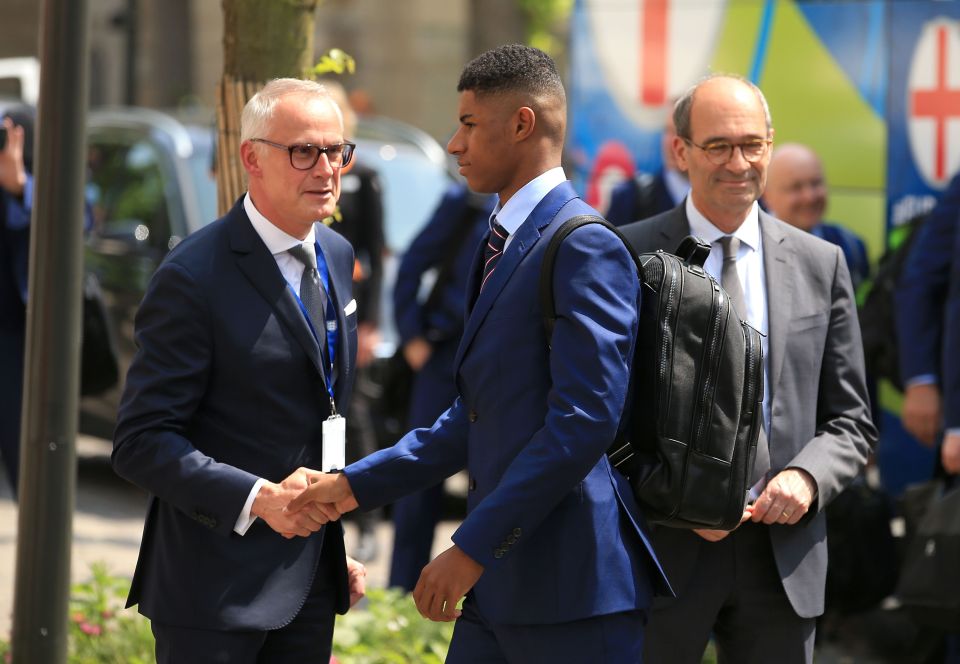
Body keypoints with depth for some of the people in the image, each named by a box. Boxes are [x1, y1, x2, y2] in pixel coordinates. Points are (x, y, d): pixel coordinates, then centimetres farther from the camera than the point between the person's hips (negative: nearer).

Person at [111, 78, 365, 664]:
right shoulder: (193, 278, -14)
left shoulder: (337, 255, 10)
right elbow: (142, 443, -16)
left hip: (312, 586, 7)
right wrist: (258, 498, -26)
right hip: (215, 588, -7)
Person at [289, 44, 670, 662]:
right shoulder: (502, 246, 20)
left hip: (573, 588, -9)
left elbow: (583, 422, -20)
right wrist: (357, 484, 17)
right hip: (501, 586, 9)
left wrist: (474, 547, -20)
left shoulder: (586, 248, -12)